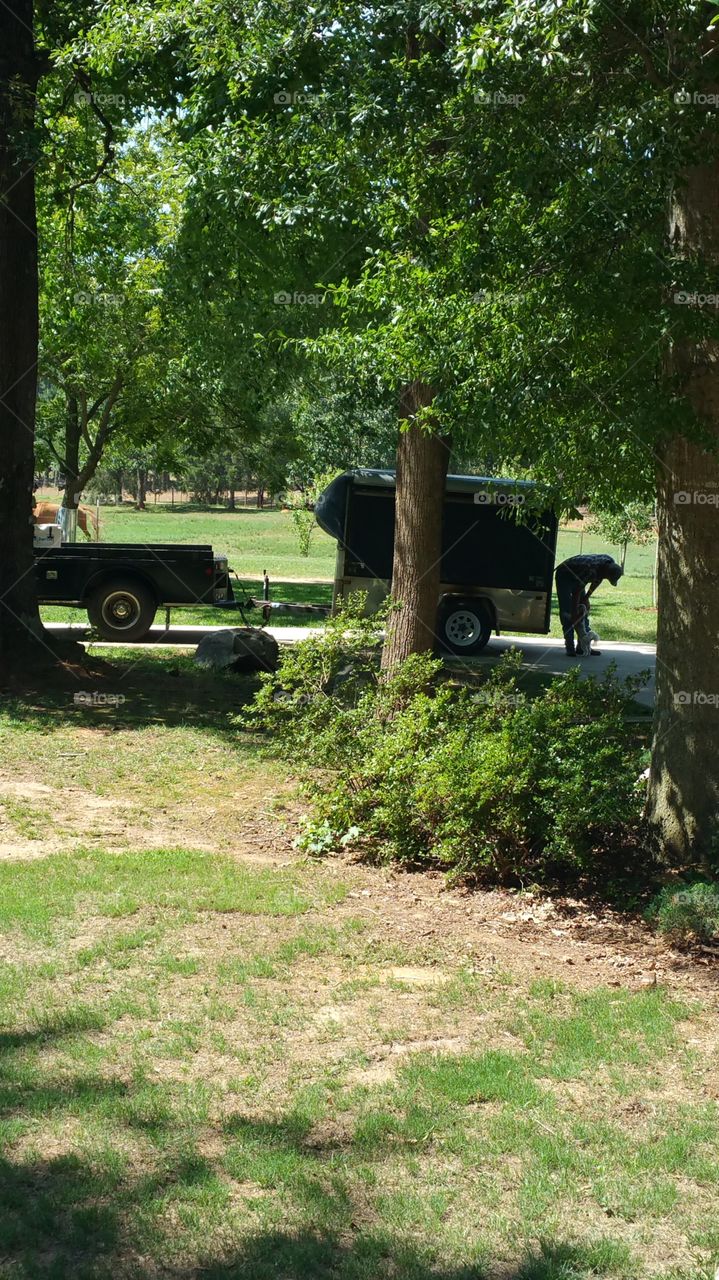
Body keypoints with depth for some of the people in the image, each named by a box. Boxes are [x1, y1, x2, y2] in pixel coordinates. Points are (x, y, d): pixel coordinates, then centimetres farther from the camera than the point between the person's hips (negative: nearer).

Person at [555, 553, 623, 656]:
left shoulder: (610, 565, -16)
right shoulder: (591, 569, -40)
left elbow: (597, 582, 2)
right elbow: (577, 592, -33)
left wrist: (586, 598, 0)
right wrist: (575, 614, -27)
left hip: (577, 577, 8)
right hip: (564, 575, -8)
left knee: (584, 610, 5)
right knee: (567, 611, -14)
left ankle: (583, 647, 7)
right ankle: (570, 648, -13)